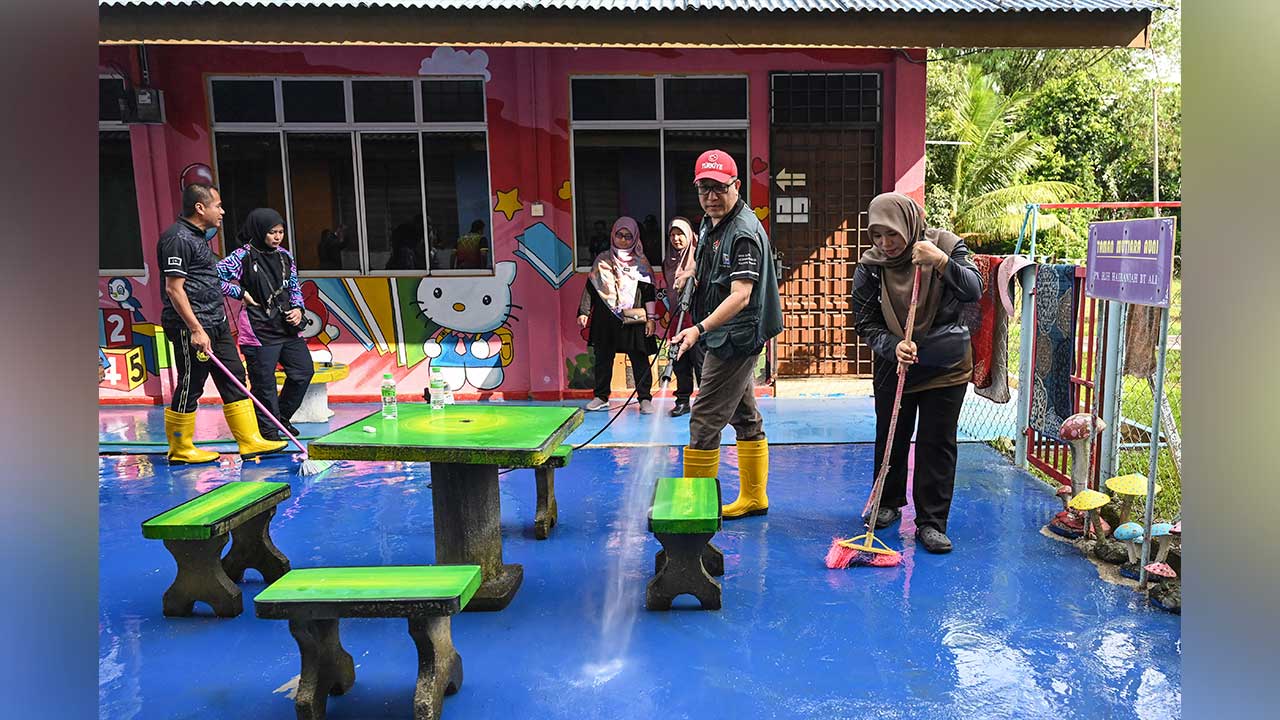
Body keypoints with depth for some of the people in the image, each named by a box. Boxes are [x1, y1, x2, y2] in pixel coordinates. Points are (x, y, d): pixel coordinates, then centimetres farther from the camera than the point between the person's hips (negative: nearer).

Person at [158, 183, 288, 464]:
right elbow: (174, 288, -20)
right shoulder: (178, 238, -15)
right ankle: (180, 450, 14)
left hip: (216, 324, 10)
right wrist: (195, 330, -22)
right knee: (190, 387, 0)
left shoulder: (197, 235, 16)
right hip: (192, 326, -10)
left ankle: (250, 440, 13)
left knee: (234, 379, 9)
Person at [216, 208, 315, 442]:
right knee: (264, 382, 0)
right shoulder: (243, 256, -9)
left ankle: (281, 417, 29)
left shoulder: (284, 256, 9)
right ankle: (268, 429, 15)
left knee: (304, 371, 10)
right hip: (258, 330, -7)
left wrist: (297, 309, 2)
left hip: (287, 327, 7)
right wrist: (241, 293, -10)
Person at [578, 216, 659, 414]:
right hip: (605, 319, 2)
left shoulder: (641, 263, 5)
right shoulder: (602, 260, 9)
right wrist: (584, 312, 5)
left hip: (633, 319, -2)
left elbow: (649, 292, 4)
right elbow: (590, 288, 11)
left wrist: (650, 318, -2)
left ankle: (645, 398, 6)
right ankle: (601, 397, 19)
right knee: (603, 358, 8)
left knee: (639, 359, -2)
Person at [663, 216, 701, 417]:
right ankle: (683, 400, 15)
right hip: (676, 317, 6)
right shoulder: (668, 261, 15)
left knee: (700, 359, -5)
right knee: (680, 362, 8)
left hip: (696, 315, -6)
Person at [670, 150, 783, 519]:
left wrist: (700, 329, -39)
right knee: (744, 416, 16)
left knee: (705, 421, -8)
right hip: (727, 337, 10)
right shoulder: (710, 222, 10)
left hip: (735, 338, -10)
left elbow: (741, 296, -28)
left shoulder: (744, 232, -19)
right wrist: (692, 270, 11)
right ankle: (753, 497, 28)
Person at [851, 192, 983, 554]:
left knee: (938, 444, 1)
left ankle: (931, 521, 12)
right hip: (893, 365, 2)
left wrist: (942, 262, -39)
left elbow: (975, 291, -24)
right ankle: (889, 503, 36)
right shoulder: (870, 266, -11)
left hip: (946, 368, -1)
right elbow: (865, 324, -9)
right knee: (890, 439, 13)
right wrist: (893, 346, -27)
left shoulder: (946, 246, -13)